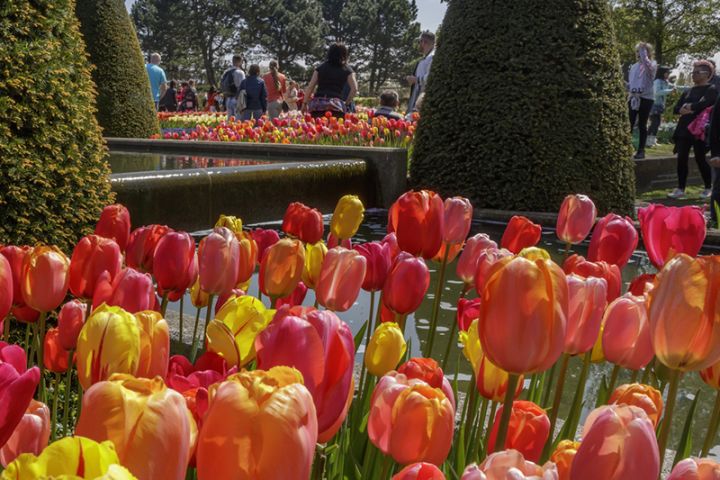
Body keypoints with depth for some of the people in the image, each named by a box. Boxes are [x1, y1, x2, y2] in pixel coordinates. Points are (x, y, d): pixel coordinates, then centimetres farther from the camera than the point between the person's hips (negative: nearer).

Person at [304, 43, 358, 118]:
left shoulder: (321, 67, 16)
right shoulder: (347, 70, 12)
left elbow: (310, 87, 11)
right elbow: (354, 89, 1)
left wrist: (305, 103, 19)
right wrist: (346, 103, 12)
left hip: (317, 104, 2)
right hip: (336, 105, -2)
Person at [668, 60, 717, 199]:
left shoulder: (711, 90, -2)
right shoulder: (688, 92, 18)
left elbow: (704, 104, -20)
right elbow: (676, 109, 11)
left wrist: (688, 107, -6)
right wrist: (684, 110, -11)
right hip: (684, 129, 6)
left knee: (700, 159, -1)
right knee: (682, 159, 0)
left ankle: (708, 189, 13)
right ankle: (680, 189, 5)